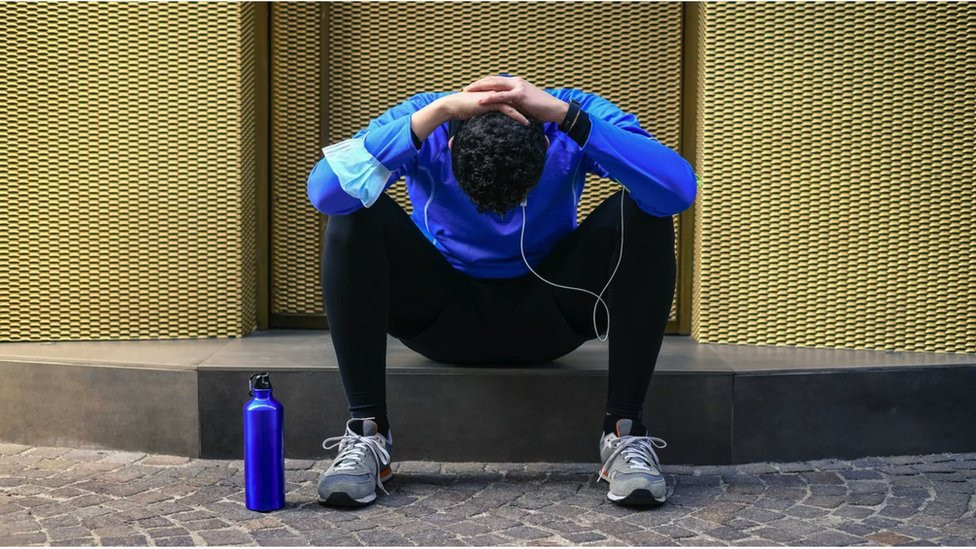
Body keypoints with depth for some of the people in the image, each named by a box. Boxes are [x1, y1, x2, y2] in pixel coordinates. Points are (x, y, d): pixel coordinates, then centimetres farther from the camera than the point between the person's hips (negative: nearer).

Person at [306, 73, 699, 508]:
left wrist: (566, 114, -41)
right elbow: (323, 190, -38)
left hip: (547, 320, 1)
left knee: (643, 215, -25)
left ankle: (625, 433, -20)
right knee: (355, 214, -26)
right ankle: (366, 432, -21)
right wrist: (435, 111, -42)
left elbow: (680, 189, -36)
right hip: (443, 319, 0)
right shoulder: (423, 121, -21)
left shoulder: (575, 122, -20)